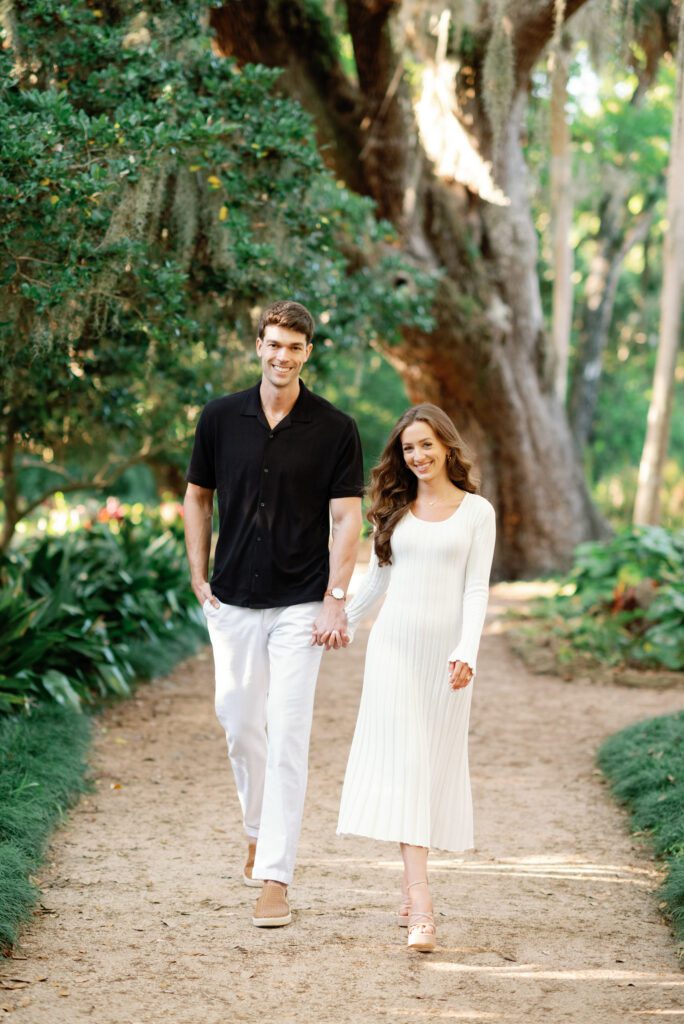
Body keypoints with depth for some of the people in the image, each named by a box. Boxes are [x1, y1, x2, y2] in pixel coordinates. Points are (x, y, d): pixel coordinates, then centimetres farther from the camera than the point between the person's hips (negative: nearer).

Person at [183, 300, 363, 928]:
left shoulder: (335, 429, -4)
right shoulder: (221, 418, 3)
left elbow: (346, 518, -5)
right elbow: (198, 498, 13)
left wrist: (335, 600, -13)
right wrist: (199, 578, 6)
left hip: (300, 605, -3)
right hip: (234, 603, 3)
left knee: (288, 735, -7)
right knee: (240, 724, 11)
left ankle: (275, 876, -7)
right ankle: (259, 834, 36)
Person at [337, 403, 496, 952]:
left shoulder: (476, 511, 4)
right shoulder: (394, 510, 11)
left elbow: (476, 588, -3)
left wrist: (467, 651, -15)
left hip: (445, 652, -1)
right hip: (394, 645, 1)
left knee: (434, 765, 3)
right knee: (402, 766, -9)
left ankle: (415, 892, 14)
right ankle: (420, 907, -16)